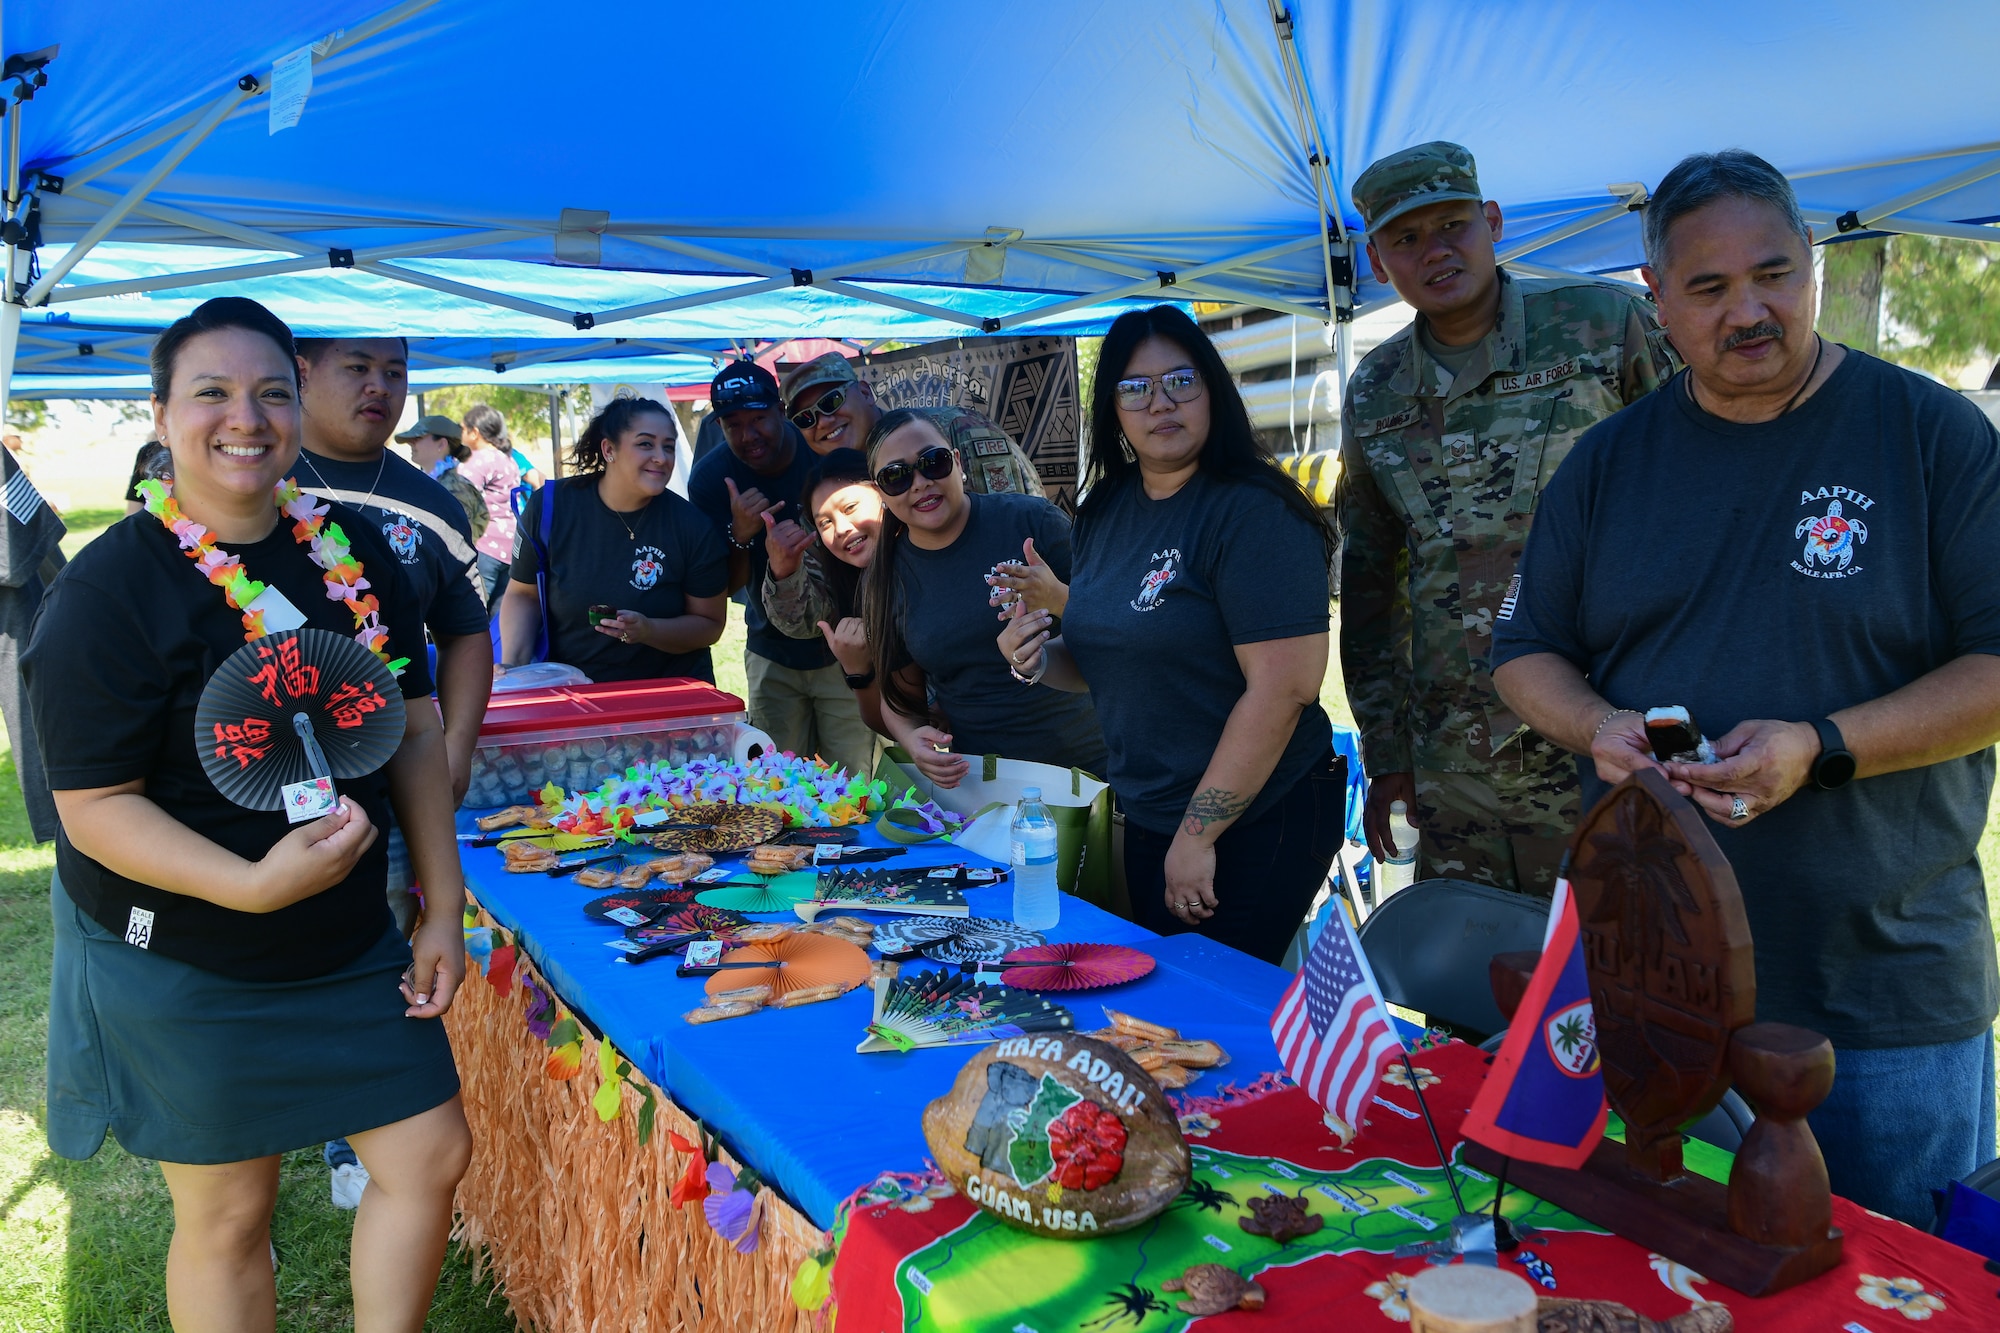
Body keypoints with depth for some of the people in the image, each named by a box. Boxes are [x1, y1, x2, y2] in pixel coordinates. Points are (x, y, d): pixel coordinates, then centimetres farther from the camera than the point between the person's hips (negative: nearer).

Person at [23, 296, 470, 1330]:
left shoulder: (354, 549, 0)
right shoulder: (108, 588, -16)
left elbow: (414, 732, 5)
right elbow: (96, 807, -17)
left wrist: (444, 907, 1)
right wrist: (255, 884, -32)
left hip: (351, 939, 5)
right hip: (181, 966, -5)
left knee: (432, 1158, 10)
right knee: (225, 1216, 10)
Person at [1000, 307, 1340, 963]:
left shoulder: (1256, 512, -18)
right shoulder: (1105, 513, 5)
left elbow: (1284, 687, -24)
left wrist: (1198, 835, -21)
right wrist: (1038, 658, -5)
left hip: (1255, 826, -7)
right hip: (1146, 821, 7)